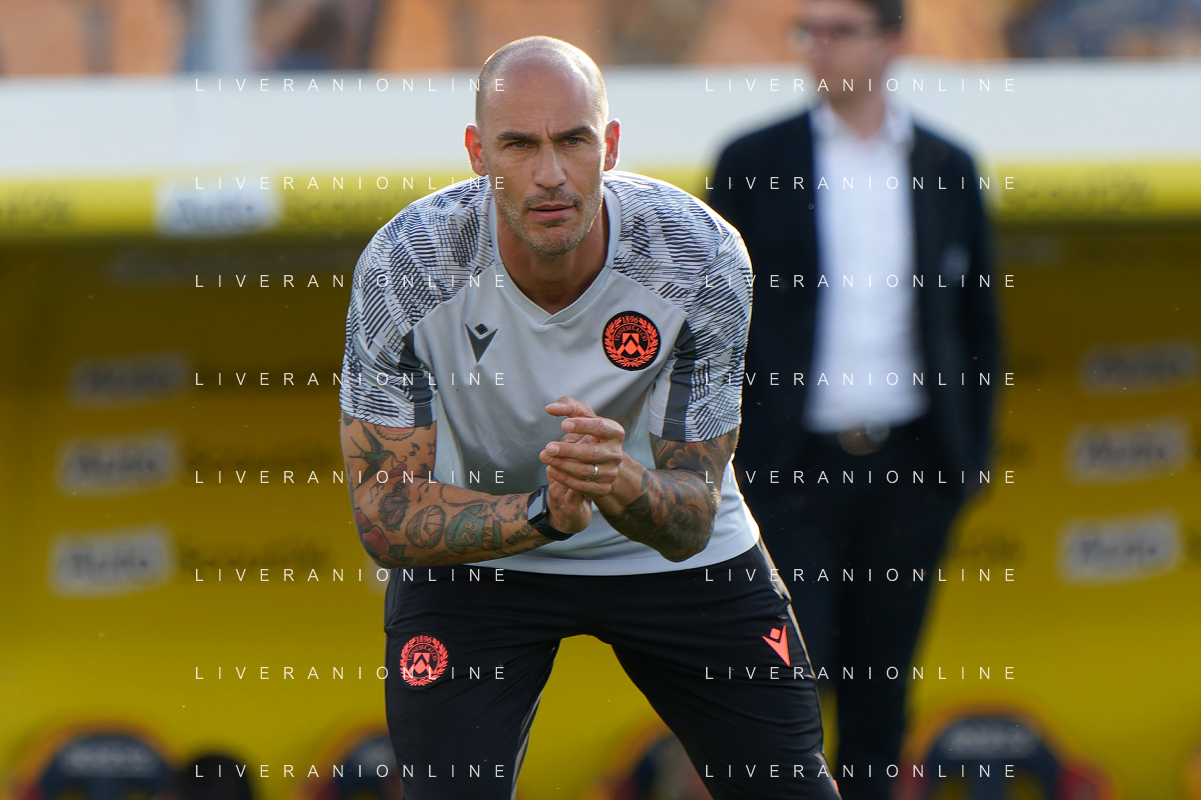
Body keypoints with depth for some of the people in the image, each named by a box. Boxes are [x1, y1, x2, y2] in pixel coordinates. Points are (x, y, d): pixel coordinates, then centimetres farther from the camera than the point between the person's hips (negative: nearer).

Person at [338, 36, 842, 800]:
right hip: (474, 551, -1)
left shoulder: (702, 257, -25)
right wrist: (543, 512, -42)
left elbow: (692, 521, -21)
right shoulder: (403, 269, -27)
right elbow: (384, 511, -26)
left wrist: (623, 484, -46)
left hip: (670, 560, 1)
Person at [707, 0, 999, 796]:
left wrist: (970, 454, 7)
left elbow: (978, 320, 13)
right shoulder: (754, 164, 0)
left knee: (879, 697, 6)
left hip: (908, 470, 2)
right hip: (795, 466, -2)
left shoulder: (947, 170, 6)